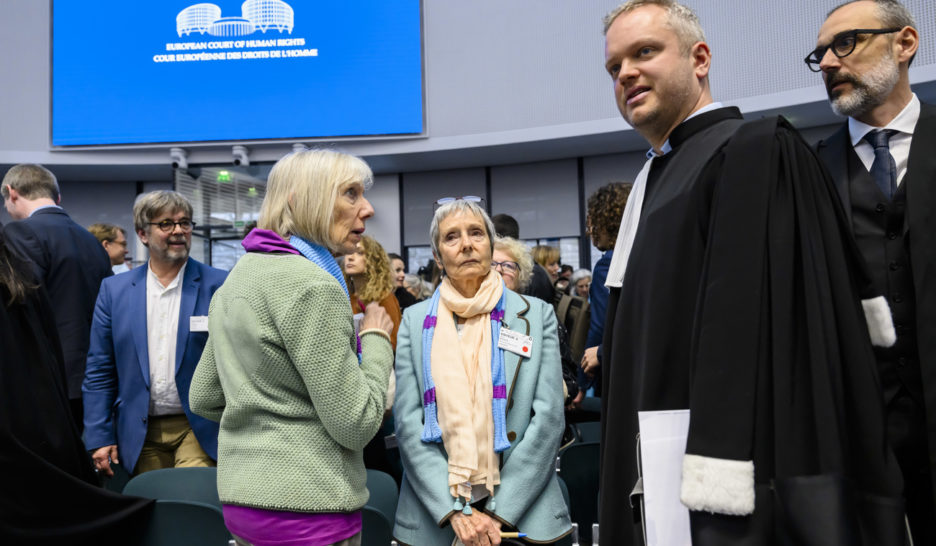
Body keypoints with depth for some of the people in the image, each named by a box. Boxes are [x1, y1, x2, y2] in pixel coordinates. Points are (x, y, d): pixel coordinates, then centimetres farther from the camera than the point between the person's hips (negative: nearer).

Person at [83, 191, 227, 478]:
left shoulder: (218, 285, -2)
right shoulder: (114, 290, 6)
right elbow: (99, 371, 8)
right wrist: (100, 437, 3)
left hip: (199, 431, -2)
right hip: (141, 434, 3)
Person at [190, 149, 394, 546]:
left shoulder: (241, 273, 9)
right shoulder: (311, 287, -18)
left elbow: (203, 399, 14)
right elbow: (356, 424, -18)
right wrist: (375, 341, -5)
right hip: (306, 508, -8)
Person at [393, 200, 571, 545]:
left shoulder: (536, 314, 1)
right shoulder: (416, 320, 3)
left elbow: (549, 417, -4)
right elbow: (407, 422, -4)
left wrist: (499, 512, -11)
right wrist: (455, 511, -13)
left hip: (522, 513, 0)